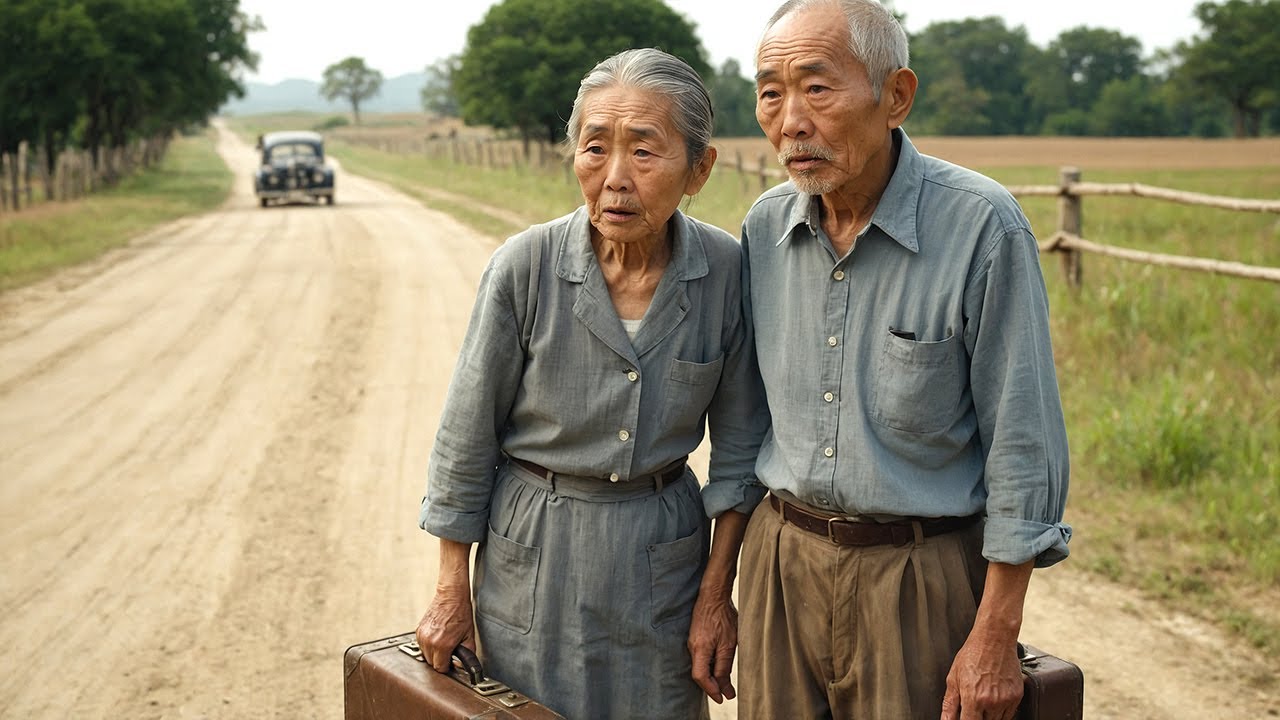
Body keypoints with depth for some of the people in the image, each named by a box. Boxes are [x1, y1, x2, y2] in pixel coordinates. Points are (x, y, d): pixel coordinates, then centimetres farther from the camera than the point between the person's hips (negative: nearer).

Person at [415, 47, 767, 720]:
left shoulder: (727, 271, -12)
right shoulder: (525, 266, -17)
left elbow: (737, 445, -1)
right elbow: (467, 437, -7)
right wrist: (451, 593, -2)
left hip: (664, 554, 1)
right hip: (535, 552, -1)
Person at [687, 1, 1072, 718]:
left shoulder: (981, 224, -15)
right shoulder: (765, 227, 0)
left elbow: (1024, 445, -12)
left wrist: (996, 637, -12)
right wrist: (717, 592, 10)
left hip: (920, 577, -4)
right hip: (781, 560, 4)